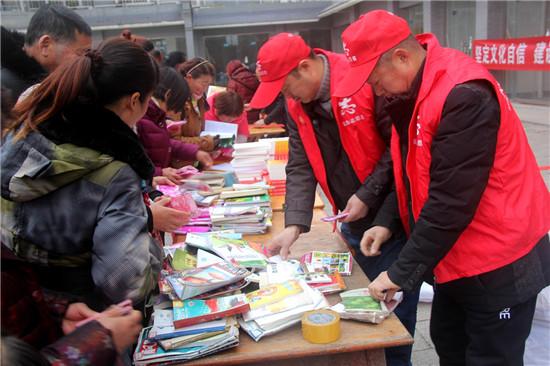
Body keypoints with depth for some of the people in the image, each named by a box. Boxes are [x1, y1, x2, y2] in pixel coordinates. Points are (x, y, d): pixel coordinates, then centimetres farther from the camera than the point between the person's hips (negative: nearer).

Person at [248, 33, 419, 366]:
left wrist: (367, 195, -18)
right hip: (351, 225, 6)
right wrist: (294, 225, -10)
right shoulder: (296, 106, 3)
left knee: (394, 316, 7)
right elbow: (300, 167, 0)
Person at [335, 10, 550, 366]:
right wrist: (386, 220, 0)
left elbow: (450, 202, -27)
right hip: (456, 259, 8)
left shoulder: (464, 96, -26)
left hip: (498, 264, -8)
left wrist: (401, 273, -19)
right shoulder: (411, 91, 3)